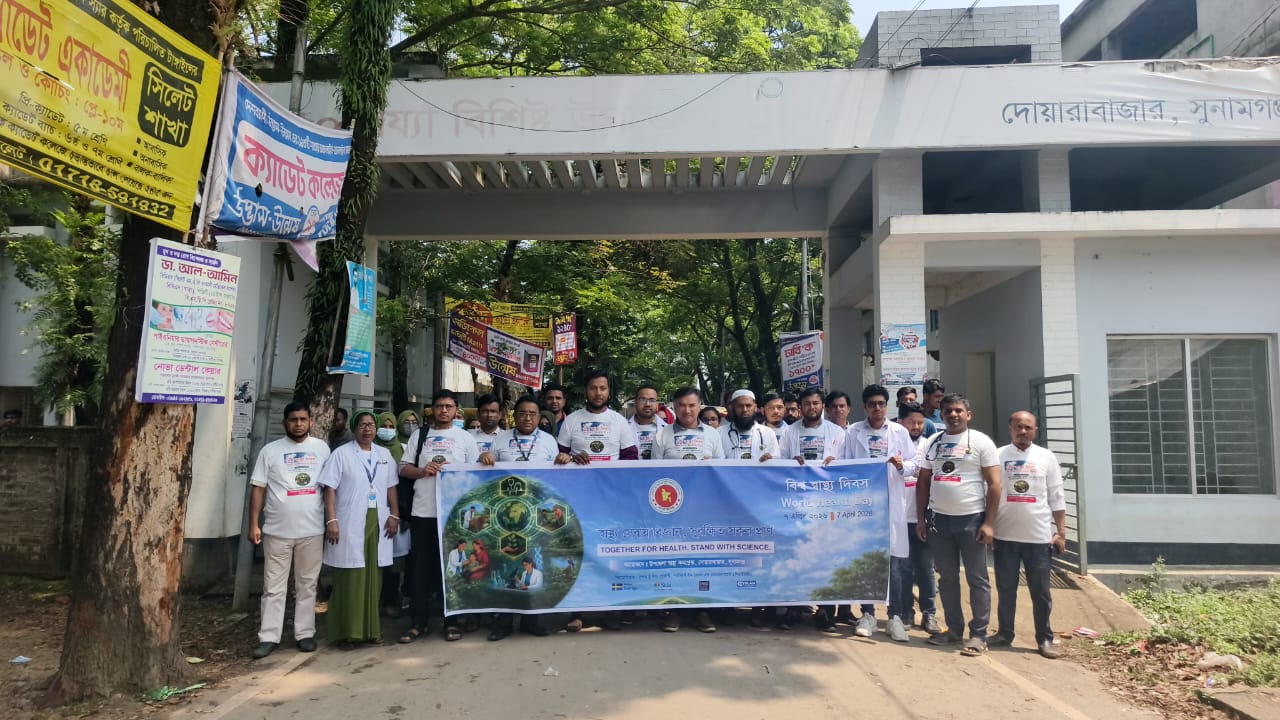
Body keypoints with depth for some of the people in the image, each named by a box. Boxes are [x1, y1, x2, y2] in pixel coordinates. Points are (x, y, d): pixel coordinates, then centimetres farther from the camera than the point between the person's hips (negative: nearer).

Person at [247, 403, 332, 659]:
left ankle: (305, 634, 18)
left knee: (307, 585, 9)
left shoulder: (321, 448, 4)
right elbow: (258, 488, 2)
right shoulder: (270, 450, 2)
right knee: (273, 587, 5)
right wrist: (253, 524, -4)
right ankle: (269, 637, 12)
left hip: (312, 531, 1)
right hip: (277, 531, -1)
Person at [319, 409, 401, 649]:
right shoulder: (341, 453, 0)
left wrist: (394, 515, 5)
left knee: (373, 577, 8)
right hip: (350, 523, -4)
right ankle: (347, 631, 5)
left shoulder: (384, 454, 13)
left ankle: (371, 627, 17)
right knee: (350, 579, -2)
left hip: (377, 522, 4)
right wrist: (332, 520, -13)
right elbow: (330, 488, -5)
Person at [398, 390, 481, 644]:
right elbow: (403, 468, 10)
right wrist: (423, 471, -8)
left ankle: (451, 621, 15)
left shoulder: (465, 437, 7)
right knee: (420, 567, 6)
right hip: (422, 511, 2)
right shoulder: (419, 435, 11)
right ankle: (418, 622, 15)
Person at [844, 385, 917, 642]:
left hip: (891, 503, 0)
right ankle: (868, 614, 15)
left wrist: (902, 465, -14)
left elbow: (914, 464, 7)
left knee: (894, 561, -1)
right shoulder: (853, 431, 7)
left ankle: (895, 617, 9)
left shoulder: (900, 432, 8)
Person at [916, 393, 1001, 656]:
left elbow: (994, 483, -6)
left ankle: (978, 635, 8)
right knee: (947, 578, 11)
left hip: (971, 519, -4)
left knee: (977, 579, 1)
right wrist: (920, 519, 7)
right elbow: (923, 482, 13)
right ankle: (954, 628, 23)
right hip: (939, 519, 5)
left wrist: (989, 523, -12)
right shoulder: (933, 443, 11)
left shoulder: (980, 442, -3)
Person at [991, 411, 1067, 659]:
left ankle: (1044, 638, 20)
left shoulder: (1046, 458, 3)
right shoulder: (998, 456, 2)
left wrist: (1061, 532, 1)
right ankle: (1005, 633, 23)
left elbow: (1057, 498, 5)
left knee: (1041, 591, 8)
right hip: (1005, 536, 0)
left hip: (1039, 537, 0)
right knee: (1006, 589, 11)